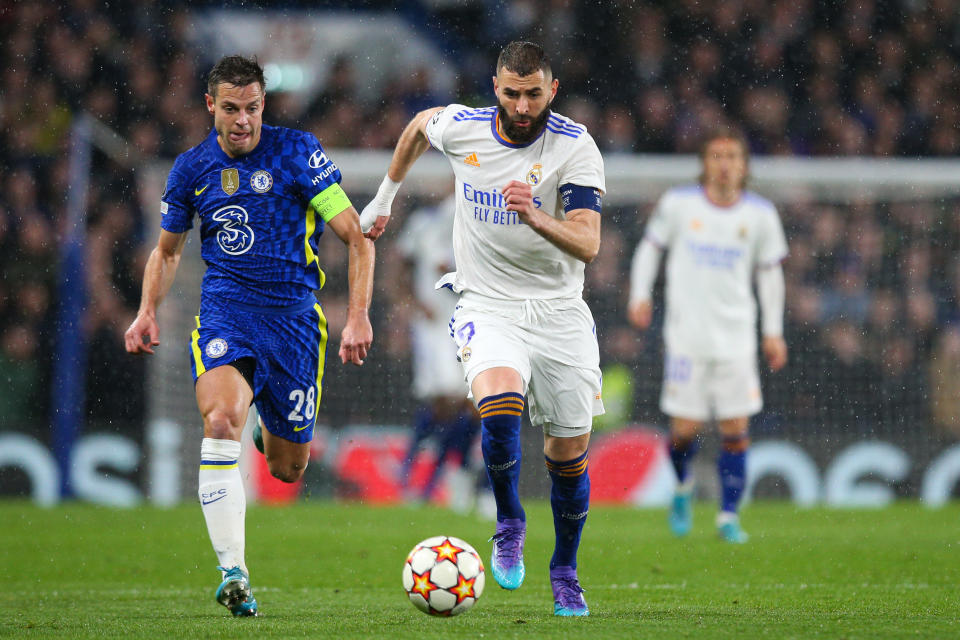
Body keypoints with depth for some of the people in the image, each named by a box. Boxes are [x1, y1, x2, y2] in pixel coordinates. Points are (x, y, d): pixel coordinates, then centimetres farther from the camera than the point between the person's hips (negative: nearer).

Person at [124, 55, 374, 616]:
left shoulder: (298, 151, -5)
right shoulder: (192, 168, 5)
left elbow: (356, 238, -5)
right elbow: (168, 250, 21)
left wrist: (359, 316, -15)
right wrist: (148, 311, 4)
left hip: (294, 315, 0)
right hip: (225, 313, 1)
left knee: (288, 470, 7)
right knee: (222, 419, -30)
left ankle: (272, 429, 47)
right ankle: (233, 573, -31)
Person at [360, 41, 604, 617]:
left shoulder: (576, 147, -13)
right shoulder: (461, 127, -5)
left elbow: (588, 245, -22)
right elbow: (420, 125, 20)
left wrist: (534, 217, -39)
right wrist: (386, 195, 29)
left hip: (560, 311, 0)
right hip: (489, 307, 0)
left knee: (570, 453, 4)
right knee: (500, 407, -30)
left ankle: (565, 572, 27)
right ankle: (510, 524, -5)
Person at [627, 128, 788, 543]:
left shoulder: (760, 214, 2)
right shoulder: (678, 204, -2)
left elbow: (769, 272, 13)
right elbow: (650, 247, 12)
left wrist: (773, 331, 10)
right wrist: (640, 295, -2)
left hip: (737, 337, 1)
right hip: (686, 334, -1)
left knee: (736, 431, -5)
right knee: (685, 430, -5)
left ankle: (728, 516, 8)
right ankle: (683, 486, 27)